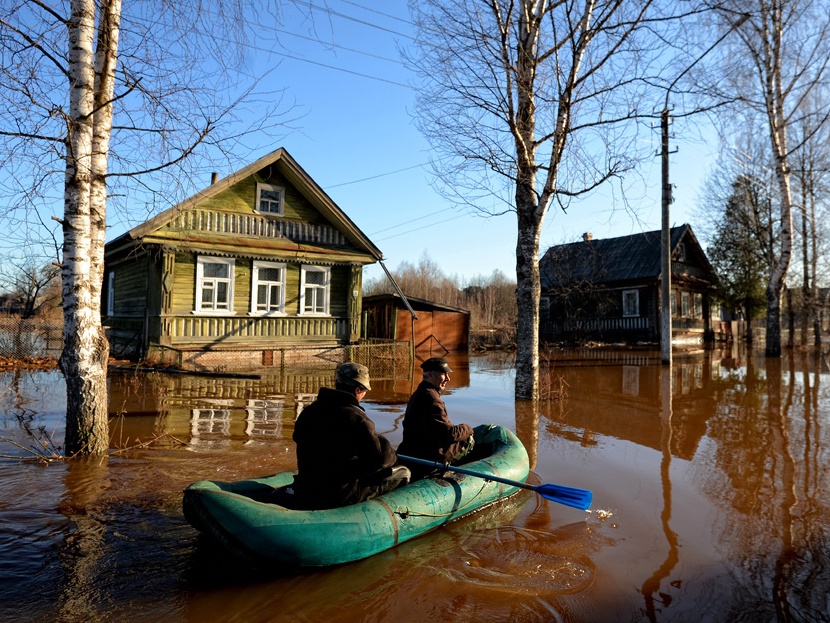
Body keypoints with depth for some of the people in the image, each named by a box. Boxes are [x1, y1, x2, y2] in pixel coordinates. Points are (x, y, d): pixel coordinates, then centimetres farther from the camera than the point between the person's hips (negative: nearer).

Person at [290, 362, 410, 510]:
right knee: (403, 473, 4)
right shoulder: (355, 417, -19)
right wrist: (392, 455, 1)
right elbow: (379, 459, -21)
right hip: (341, 497, -7)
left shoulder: (308, 412, 2)